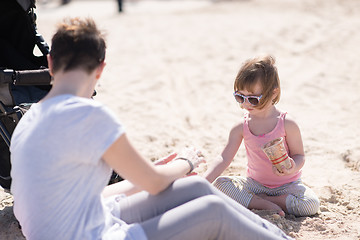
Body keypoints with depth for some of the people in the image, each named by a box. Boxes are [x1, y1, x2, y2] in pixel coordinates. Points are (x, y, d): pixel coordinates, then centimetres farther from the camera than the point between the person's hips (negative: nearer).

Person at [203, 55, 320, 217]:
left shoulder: (287, 124, -15)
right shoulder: (241, 127, -8)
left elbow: (299, 155, -7)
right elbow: (224, 158, -11)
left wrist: (292, 168, -32)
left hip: (287, 184, -2)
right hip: (256, 183, 2)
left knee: (311, 205, -29)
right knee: (219, 184, -19)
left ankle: (260, 198, -14)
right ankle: (264, 204, -23)